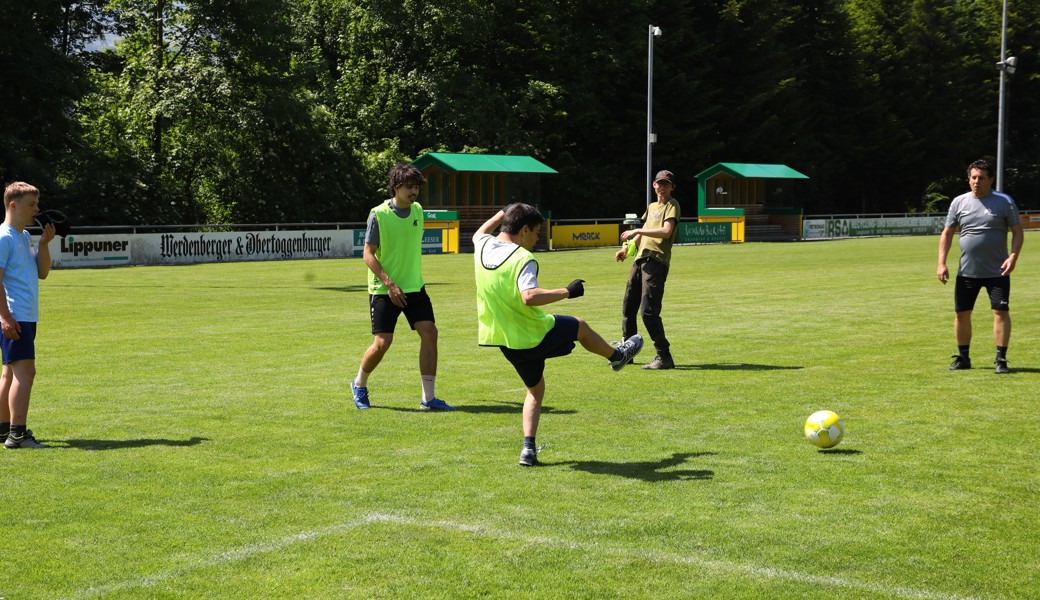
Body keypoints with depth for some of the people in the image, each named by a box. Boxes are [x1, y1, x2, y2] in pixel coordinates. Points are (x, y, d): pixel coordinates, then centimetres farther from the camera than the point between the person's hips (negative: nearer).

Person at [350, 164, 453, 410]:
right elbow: (368, 254, -12)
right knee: (382, 342, -7)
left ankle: (428, 397, -1)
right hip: (384, 289, -5)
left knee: (429, 333, -8)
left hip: (414, 287, 5)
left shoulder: (417, 210, 5)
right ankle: (359, 385, 23)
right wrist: (389, 283, -22)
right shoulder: (378, 215, -13)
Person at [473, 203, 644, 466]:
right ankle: (617, 356, 49)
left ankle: (528, 448, 10)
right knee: (580, 326, 23)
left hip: (505, 342, 7)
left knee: (535, 388, 24)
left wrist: (502, 213, 35)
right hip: (534, 336, -6)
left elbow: (480, 232, 25)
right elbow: (529, 296, -39)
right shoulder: (522, 258, -24)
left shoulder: (483, 246, -1)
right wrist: (567, 291, -30)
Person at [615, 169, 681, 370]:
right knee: (628, 307, 14)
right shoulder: (651, 207, 23)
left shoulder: (672, 205, -1)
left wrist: (637, 231, -14)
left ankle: (664, 356, -11)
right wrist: (627, 248, 16)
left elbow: (666, 231, -17)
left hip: (656, 261, -8)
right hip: (640, 258, 9)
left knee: (649, 311, -16)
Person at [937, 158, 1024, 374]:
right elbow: (947, 233, 9)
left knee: (1001, 311, -9)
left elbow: (1017, 231, 0)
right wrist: (942, 263, 0)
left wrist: (1013, 256, -16)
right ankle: (963, 358, 19)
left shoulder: (1004, 202, -1)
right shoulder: (959, 202, 4)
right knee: (962, 314, 5)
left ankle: (1001, 359, -1)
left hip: (997, 271, -2)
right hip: (966, 272, 3)